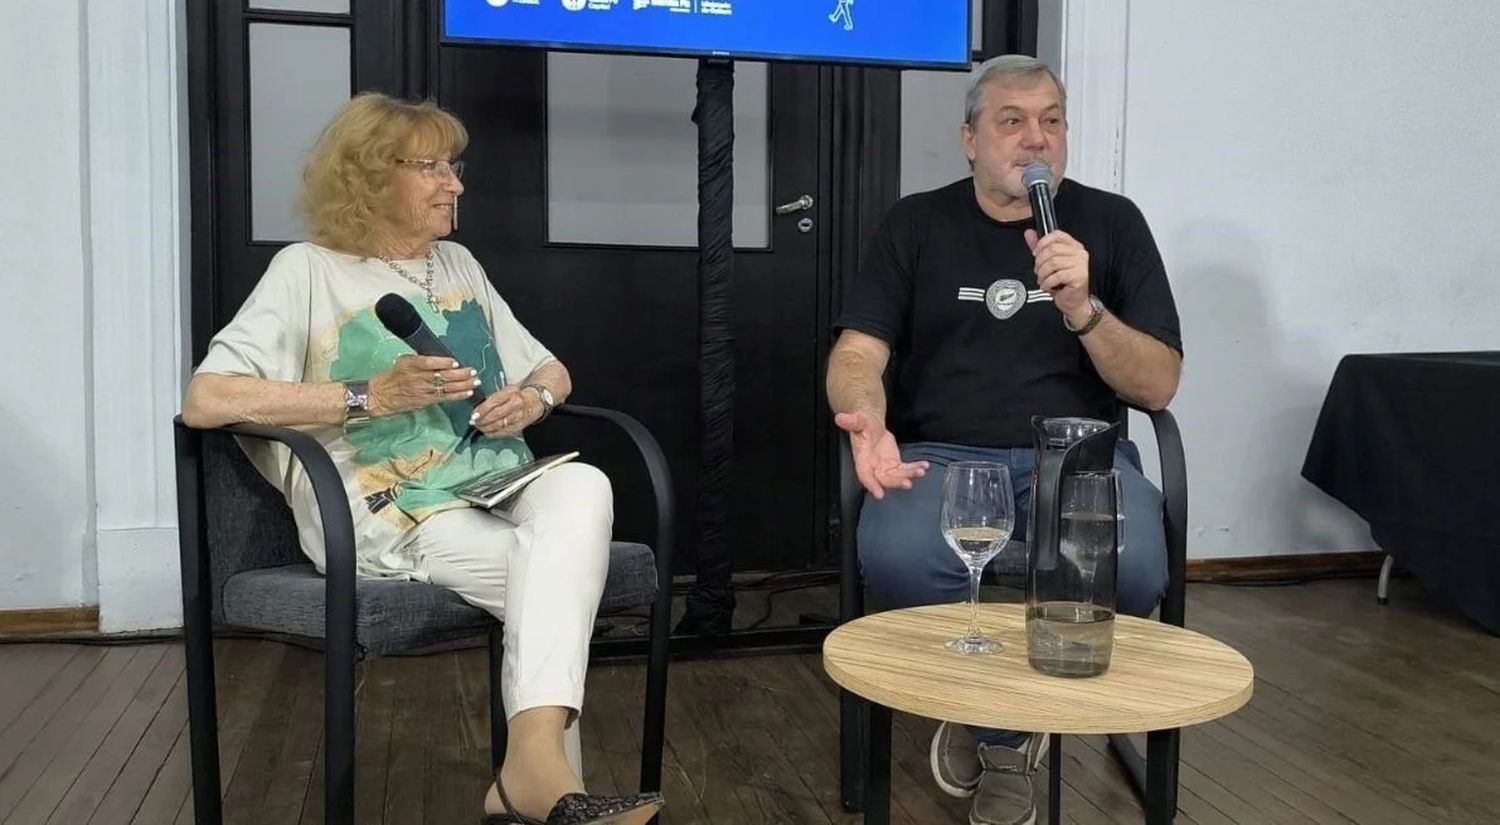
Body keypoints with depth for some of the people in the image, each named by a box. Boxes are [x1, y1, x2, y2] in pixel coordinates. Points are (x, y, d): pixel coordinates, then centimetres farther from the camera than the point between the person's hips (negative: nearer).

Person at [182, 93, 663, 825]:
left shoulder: (459, 264, 22)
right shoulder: (308, 270, 3)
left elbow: (550, 371, 26)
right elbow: (206, 400, -10)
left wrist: (534, 397, -1)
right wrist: (372, 396, -17)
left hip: (498, 490, 5)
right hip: (392, 514, -5)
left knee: (582, 487, -31)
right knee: (557, 579, -30)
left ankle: (533, 763, -38)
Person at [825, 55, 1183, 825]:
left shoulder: (1112, 221, 7)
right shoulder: (915, 224, 8)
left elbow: (1158, 385, 2)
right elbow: (857, 352, -1)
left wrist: (1081, 306, -16)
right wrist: (869, 422, -25)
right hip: (944, 452, 0)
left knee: (1132, 569, -32)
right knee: (895, 559, -34)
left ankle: (1001, 722, 1)